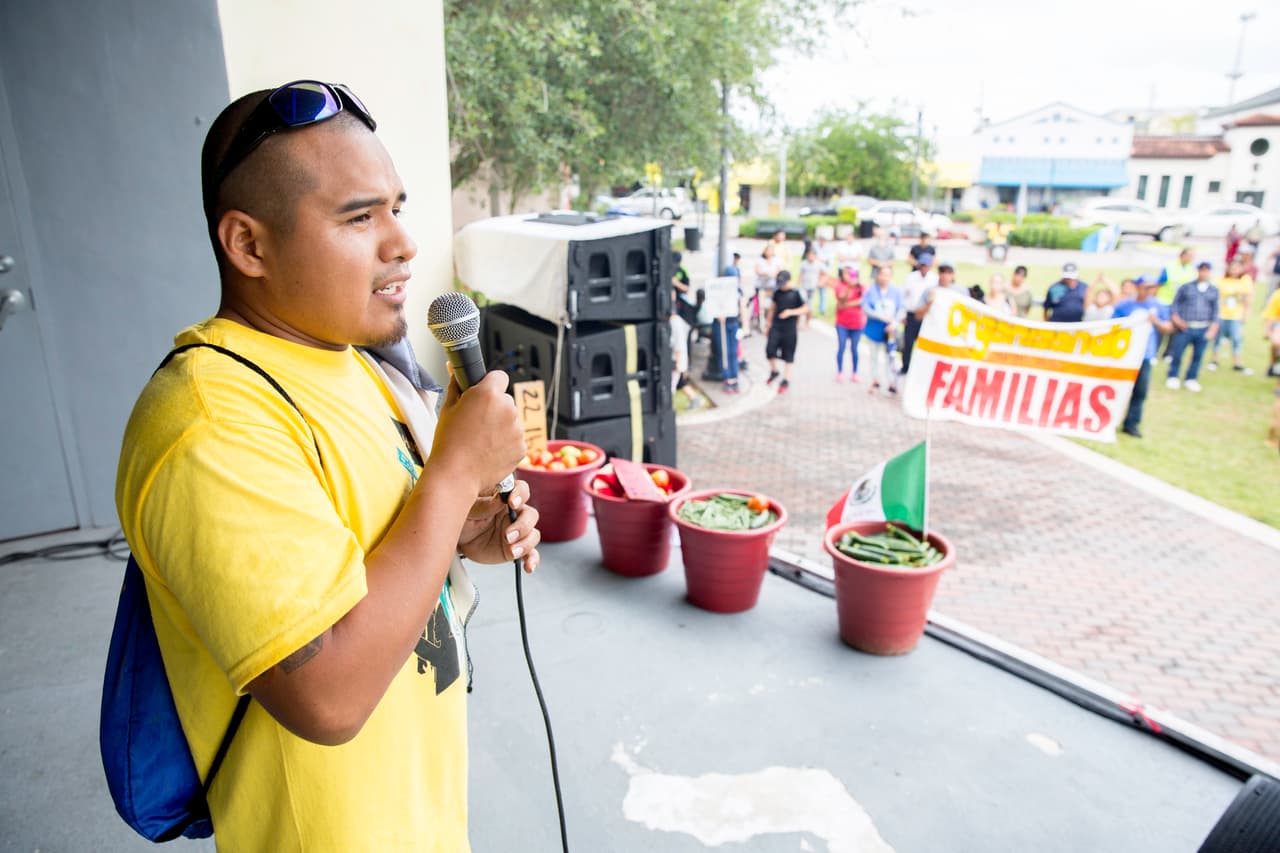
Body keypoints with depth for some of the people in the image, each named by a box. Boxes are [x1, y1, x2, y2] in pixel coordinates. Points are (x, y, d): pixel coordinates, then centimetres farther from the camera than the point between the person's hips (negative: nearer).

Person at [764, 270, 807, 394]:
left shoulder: (796, 293, -6)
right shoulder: (777, 292, 8)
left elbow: (805, 309, -6)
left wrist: (790, 312, -18)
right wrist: (768, 324, 20)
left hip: (789, 329, -3)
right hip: (775, 326, 3)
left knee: (788, 356, 5)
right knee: (770, 350, -11)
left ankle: (786, 380, 16)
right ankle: (774, 371, 16)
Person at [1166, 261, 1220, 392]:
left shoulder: (1214, 290, 11)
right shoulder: (1186, 287, 5)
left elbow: (1215, 311, 13)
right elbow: (1175, 304, 7)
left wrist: (1213, 328, 4)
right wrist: (1175, 318, -8)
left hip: (1203, 329, 2)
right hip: (1184, 327, -2)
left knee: (1198, 355, 6)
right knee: (1177, 353, -1)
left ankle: (1191, 379, 18)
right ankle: (1173, 378, 13)